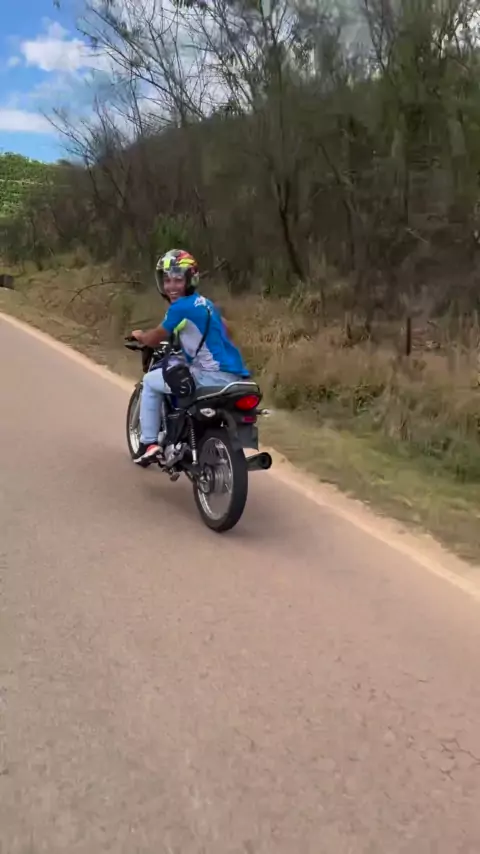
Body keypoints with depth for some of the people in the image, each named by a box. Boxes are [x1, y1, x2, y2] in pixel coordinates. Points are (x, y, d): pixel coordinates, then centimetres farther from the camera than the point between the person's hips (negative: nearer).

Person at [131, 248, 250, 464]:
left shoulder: (180, 307, -10)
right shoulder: (204, 302, 15)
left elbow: (154, 339, -1)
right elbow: (224, 328, 30)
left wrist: (139, 335, 21)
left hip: (213, 376, -9)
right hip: (233, 374, 9)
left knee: (150, 381, 9)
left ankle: (149, 442, 11)